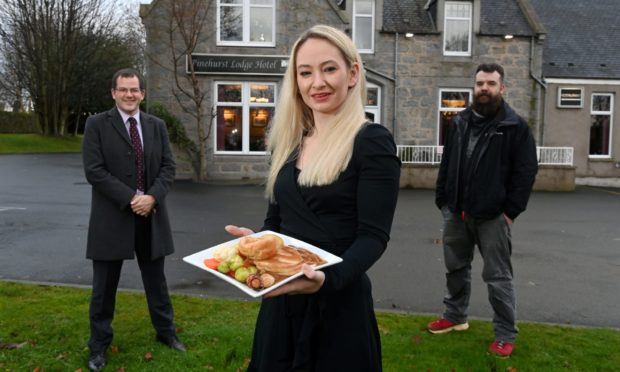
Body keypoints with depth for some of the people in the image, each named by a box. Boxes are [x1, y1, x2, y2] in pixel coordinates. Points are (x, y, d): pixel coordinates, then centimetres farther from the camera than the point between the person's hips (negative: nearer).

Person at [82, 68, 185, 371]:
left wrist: (152, 197, -14)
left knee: (156, 280, 16)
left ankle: (166, 331, 34)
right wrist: (130, 199, -18)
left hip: (151, 215, 3)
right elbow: (94, 171, -11)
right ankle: (99, 346, 26)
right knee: (104, 286, 9)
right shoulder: (97, 124, -3)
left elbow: (168, 167, 3)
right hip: (112, 217, -3)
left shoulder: (157, 126, 8)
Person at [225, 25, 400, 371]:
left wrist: (327, 278, -32)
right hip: (281, 301, 6)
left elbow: (373, 236, -16)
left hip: (339, 302, -6)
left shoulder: (373, 141, -12)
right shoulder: (289, 142, 6)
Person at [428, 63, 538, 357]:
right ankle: (455, 317, 36)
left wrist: (511, 210, -12)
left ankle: (505, 334, 16)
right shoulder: (460, 122, 10)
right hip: (456, 212, 5)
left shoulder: (515, 126, -5)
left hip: (492, 215, -5)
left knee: (497, 276, 2)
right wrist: (442, 199, 8)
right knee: (456, 268, 17)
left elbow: (526, 171, -8)